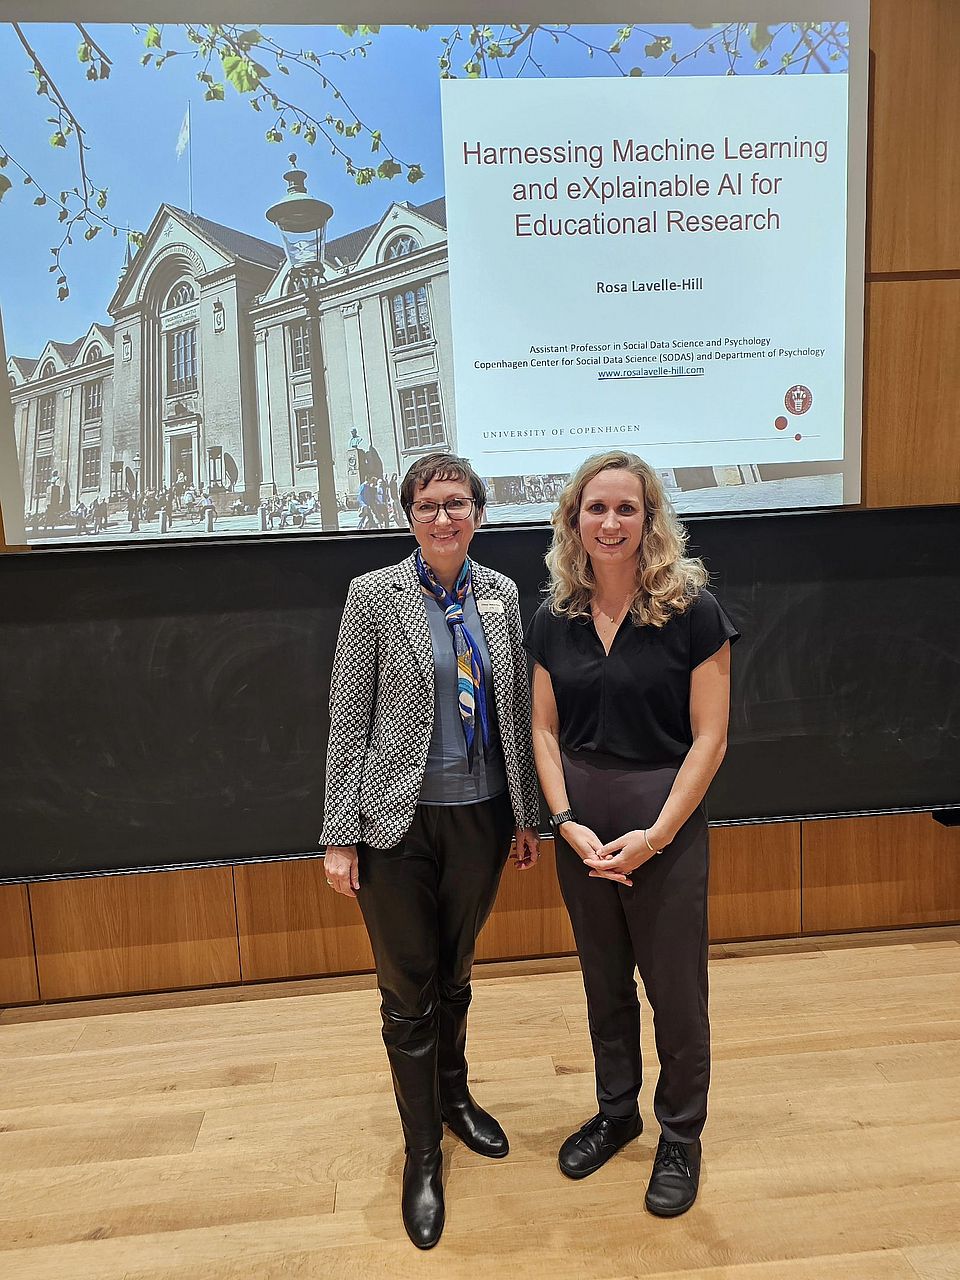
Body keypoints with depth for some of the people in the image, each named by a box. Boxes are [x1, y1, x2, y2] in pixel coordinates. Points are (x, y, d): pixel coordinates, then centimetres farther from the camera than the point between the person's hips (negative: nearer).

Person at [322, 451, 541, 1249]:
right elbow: (348, 722, -6)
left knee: (455, 973, 21)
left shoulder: (501, 594, 3)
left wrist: (529, 815, 8)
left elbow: (517, 712, 7)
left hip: (481, 816, 3)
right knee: (407, 991, 9)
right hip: (399, 821, -3)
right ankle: (422, 1151, 30)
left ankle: (455, 1097, 46)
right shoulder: (374, 595, -6)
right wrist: (341, 835, -8)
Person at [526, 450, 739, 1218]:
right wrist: (567, 821, -8)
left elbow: (709, 737, -12)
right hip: (580, 829, 4)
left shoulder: (692, 610, -12)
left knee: (674, 989, 11)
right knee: (603, 982, 20)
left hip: (665, 824, -3)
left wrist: (655, 834, -15)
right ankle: (617, 1111, 42)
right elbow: (545, 730, 3)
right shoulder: (555, 620, 0)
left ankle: (680, 1136, 35)